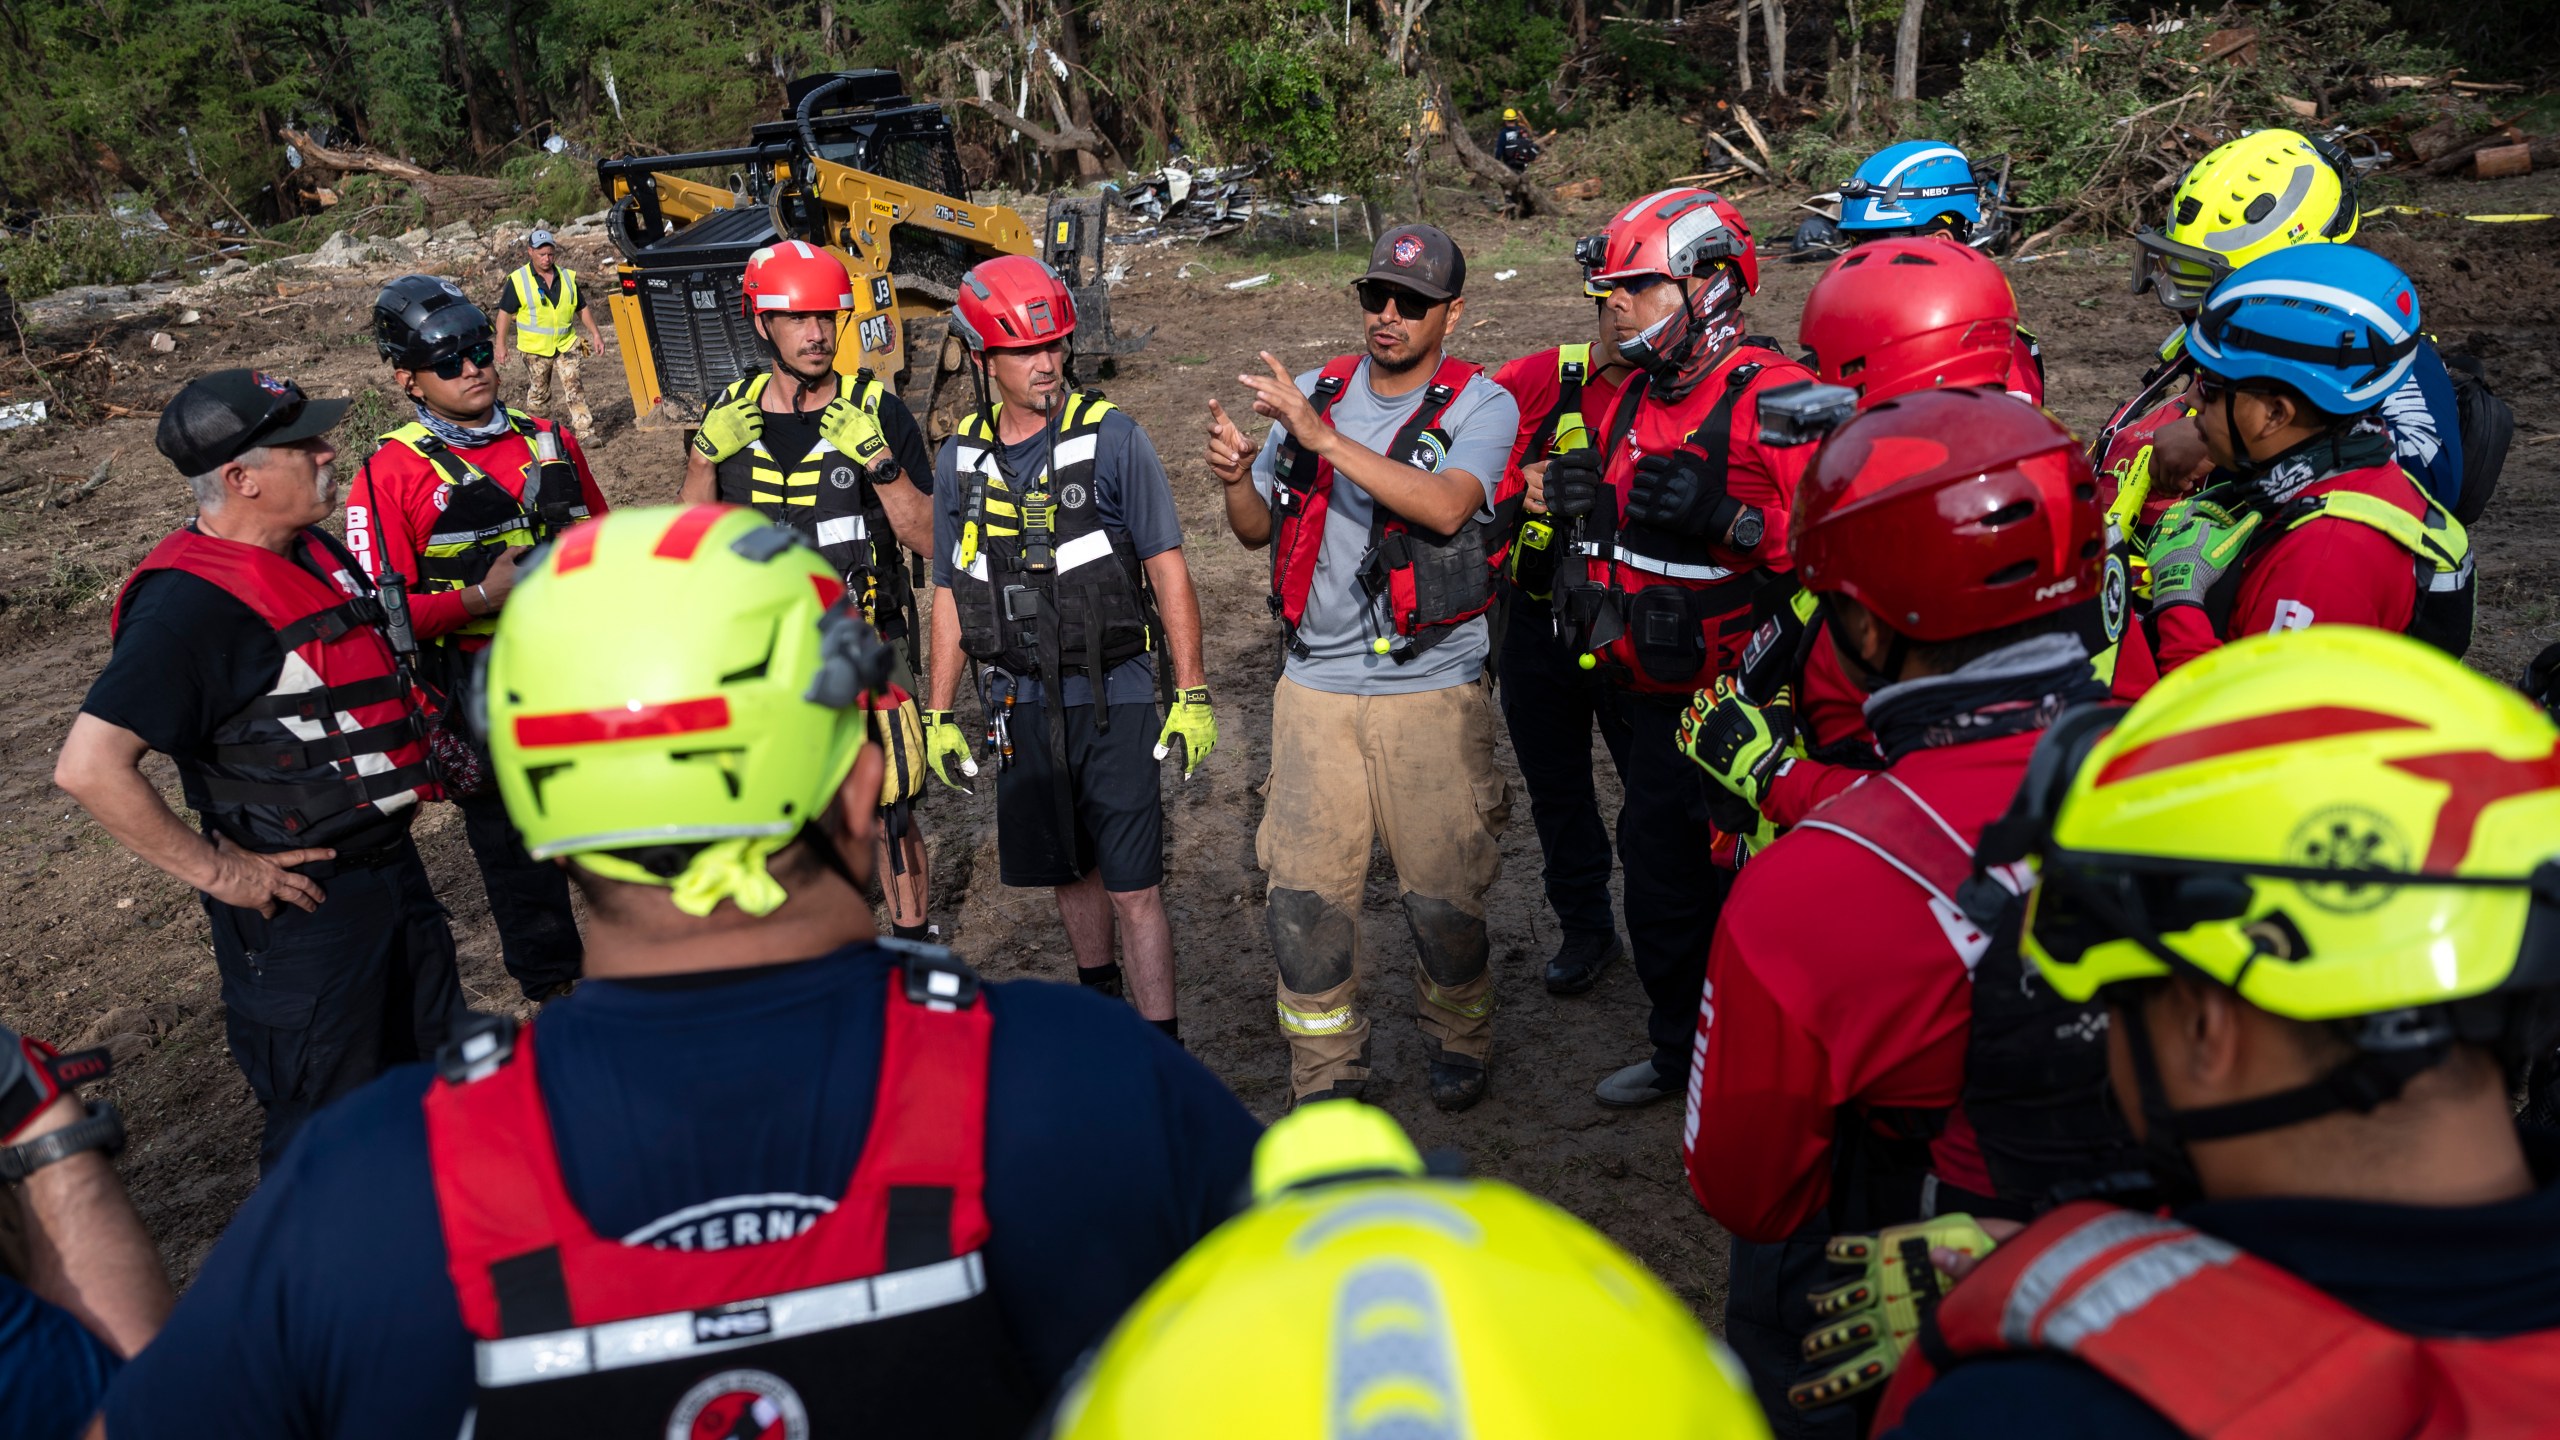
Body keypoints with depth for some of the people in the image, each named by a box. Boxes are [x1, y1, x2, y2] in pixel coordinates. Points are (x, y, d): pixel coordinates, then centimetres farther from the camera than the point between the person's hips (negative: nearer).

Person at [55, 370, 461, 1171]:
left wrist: (421, 755, 13)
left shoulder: (315, 552, 5)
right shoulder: (191, 602, -23)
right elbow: (90, 767, -29)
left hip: (391, 861, 9)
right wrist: (215, 872, -23)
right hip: (301, 898, -9)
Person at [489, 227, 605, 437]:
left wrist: (595, 334, 9)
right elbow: (505, 313, -3)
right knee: (537, 393, 9)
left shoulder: (567, 276, 5)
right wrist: (500, 345, -7)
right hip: (535, 348, -2)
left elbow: (582, 309, 14)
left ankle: (586, 430, -10)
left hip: (565, 344, 2)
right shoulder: (518, 280, -5)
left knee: (573, 388, -8)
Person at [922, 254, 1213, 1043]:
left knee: (1133, 886, -4)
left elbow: (1166, 565, -7)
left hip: (1115, 696, -4)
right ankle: (1101, 997, 40)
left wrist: (1191, 694, -10)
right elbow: (951, 594, 11)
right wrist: (939, 714, 11)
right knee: (1069, 870, 17)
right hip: (1023, 703, 4)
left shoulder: (1112, 437, -9)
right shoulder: (960, 459, 4)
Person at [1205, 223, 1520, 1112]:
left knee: (1444, 893, 3)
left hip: (1432, 692, -3)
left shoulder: (1481, 406, -3)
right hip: (1316, 687, 3)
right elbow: (1258, 531, 14)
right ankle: (1326, 1074, 20)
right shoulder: (1315, 392, 9)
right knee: (1303, 892, 1)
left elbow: (1445, 506, -24)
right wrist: (1236, 478, -9)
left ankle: (1457, 1040, 32)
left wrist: (1322, 436, -28)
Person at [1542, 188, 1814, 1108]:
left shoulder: (1772, 396, -16)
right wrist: (1586, 503, 5)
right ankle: (1676, 1049, 39)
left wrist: (1725, 519, -31)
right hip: (1656, 698, 9)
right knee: (1659, 881, 20)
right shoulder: (1636, 398, 12)